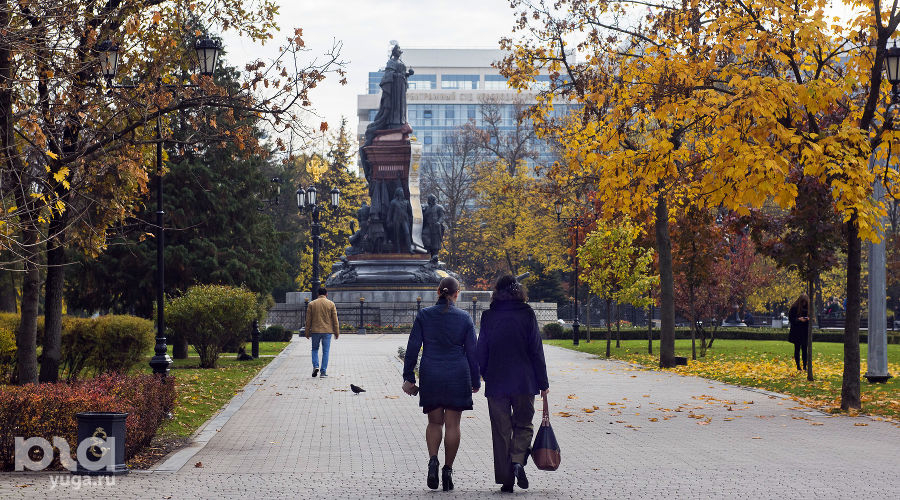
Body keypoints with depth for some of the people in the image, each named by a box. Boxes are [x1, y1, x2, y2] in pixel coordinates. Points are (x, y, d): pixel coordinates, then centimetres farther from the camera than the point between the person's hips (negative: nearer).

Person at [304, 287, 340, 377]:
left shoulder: (311, 304, 1)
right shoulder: (331, 304, -1)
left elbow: (308, 320, 2)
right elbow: (335, 319, -1)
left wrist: (307, 332, 9)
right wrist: (337, 332, 5)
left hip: (315, 330, 1)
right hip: (327, 331, 0)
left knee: (315, 349, 16)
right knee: (325, 351, 5)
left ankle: (315, 366, -4)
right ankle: (324, 371, 3)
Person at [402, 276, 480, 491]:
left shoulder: (424, 315, 1)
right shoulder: (464, 318, -1)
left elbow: (412, 348, 0)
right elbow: (472, 352, 3)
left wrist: (408, 378, 5)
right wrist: (475, 381, 12)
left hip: (430, 376, 1)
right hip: (457, 376, -1)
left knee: (434, 422, 12)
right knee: (452, 424, 5)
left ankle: (433, 459, -9)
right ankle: (448, 470, 4)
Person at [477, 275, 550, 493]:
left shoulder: (488, 317, 0)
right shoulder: (527, 315, -3)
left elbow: (481, 351, 4)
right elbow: (536, 350, -2)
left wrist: (485, 376, 16)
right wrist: (543, 383, 3)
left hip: (496, 383, 1)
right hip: (524, 382, -1)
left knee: (501, 430, 7)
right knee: (523, 424, 13)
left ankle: (505, 479, 6)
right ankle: (518, 461, -13)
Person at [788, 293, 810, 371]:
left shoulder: (807, 307, 5)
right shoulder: (794, 308, -7)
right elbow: (790, 319, -6)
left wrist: (808, 319, -10)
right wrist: (799, 319, -21)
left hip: (805, 332, 3)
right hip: (796, 332, -3)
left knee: (804, 349, 2)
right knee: (797, 349, 3)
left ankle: (805, 365, 7)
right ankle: (798, 365, 8)